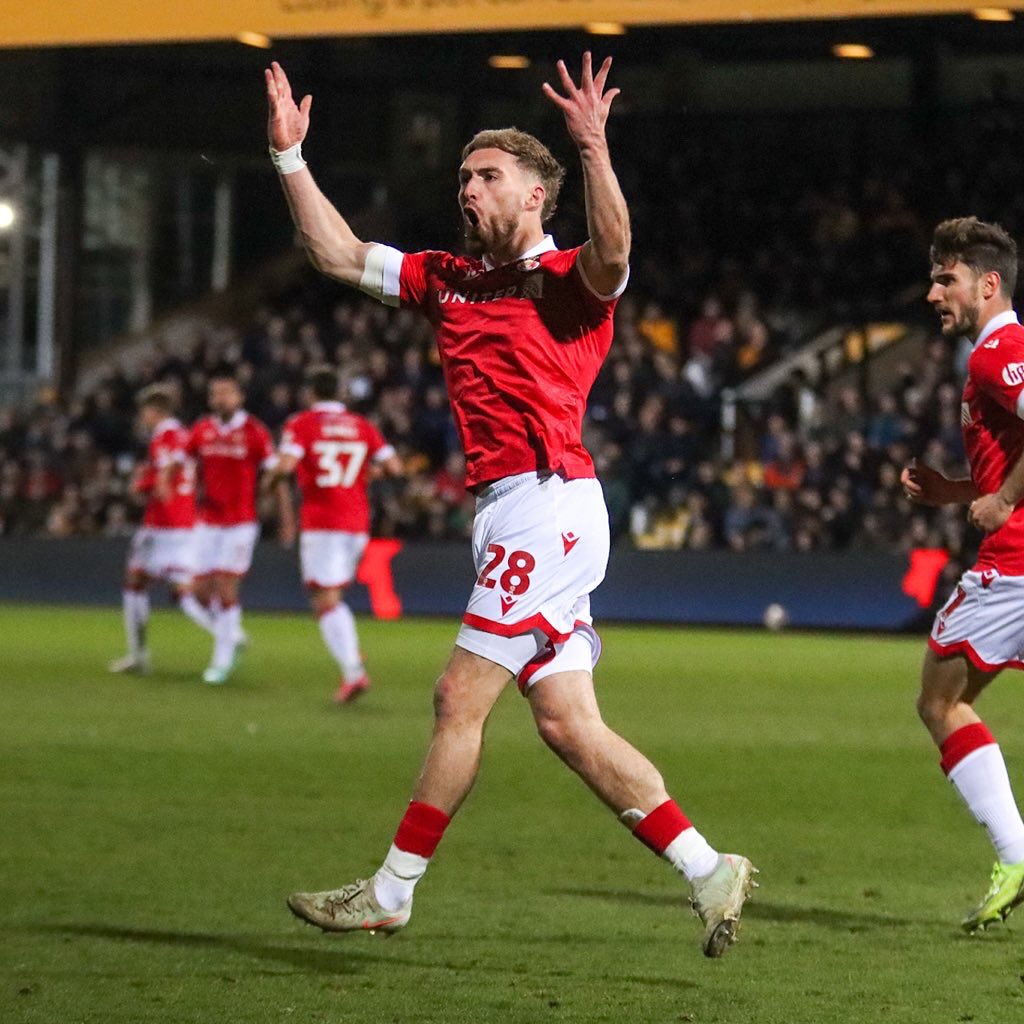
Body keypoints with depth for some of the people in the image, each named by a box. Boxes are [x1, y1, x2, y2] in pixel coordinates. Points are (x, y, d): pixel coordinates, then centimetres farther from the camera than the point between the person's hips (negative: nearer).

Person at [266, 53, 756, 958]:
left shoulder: (569, 280, -3)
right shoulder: (448, 280, 19)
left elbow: (612, 254, -27)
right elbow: (340, 255, 23)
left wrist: (593, 147, -38)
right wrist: (290, 156, 16)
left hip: (547, 503, -8)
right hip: (506, 512, 8)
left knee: (461, 699, -5)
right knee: (566, 723, 3)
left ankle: (391, 892, 2)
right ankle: (707, 871, 5)